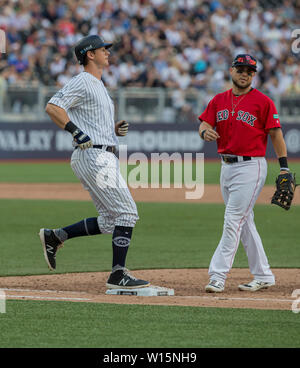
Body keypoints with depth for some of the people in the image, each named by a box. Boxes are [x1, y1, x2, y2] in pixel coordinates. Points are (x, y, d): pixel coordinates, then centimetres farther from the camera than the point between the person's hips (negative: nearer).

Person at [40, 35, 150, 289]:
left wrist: (116, 129, 12)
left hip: (106, 159, 10)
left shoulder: (99, 85, 24)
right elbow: (53, 107, -18)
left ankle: (55, 236, 15)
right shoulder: (82, 82, -7)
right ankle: (118, 275, -8)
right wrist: (76, 131, -24)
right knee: (127, 213, -11)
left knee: (110, 221, 9)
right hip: (93, 156, -10)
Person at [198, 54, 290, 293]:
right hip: (227, 166, 7)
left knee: (233, 220, -12)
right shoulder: (219, 100, 10)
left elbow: (275, 133, -5)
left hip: (251, 167, -7)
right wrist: (205, 131, -22)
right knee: (245, 223, 11)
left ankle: (218, 275, -14)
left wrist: (284, 166, -10)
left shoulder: (263, 102, -5)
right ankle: (263, 276, 20)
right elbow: (205, 123, 4)